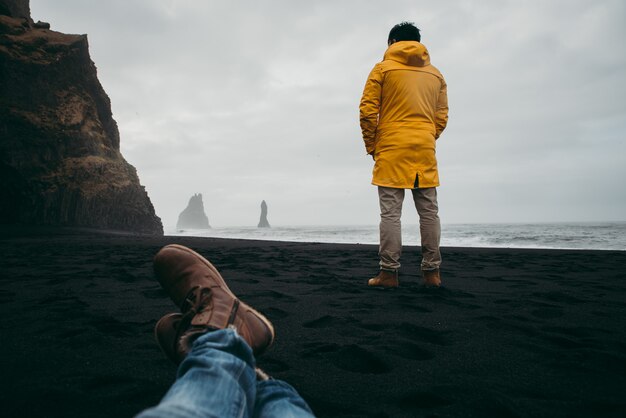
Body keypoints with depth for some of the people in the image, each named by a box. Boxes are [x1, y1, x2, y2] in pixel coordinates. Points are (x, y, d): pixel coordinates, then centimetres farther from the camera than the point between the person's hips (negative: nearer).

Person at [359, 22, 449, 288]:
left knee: (390, 212, -4)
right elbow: (442, 116, 12)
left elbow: (368, 110, -4)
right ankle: (432, 272, 9)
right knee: (429, 211, 6)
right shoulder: (436, 74, 17)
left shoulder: (383, 69, 4)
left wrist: (371, 146, 4)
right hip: (425, 150, 4)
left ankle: (389, 273, -3)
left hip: (391, 149, -4)